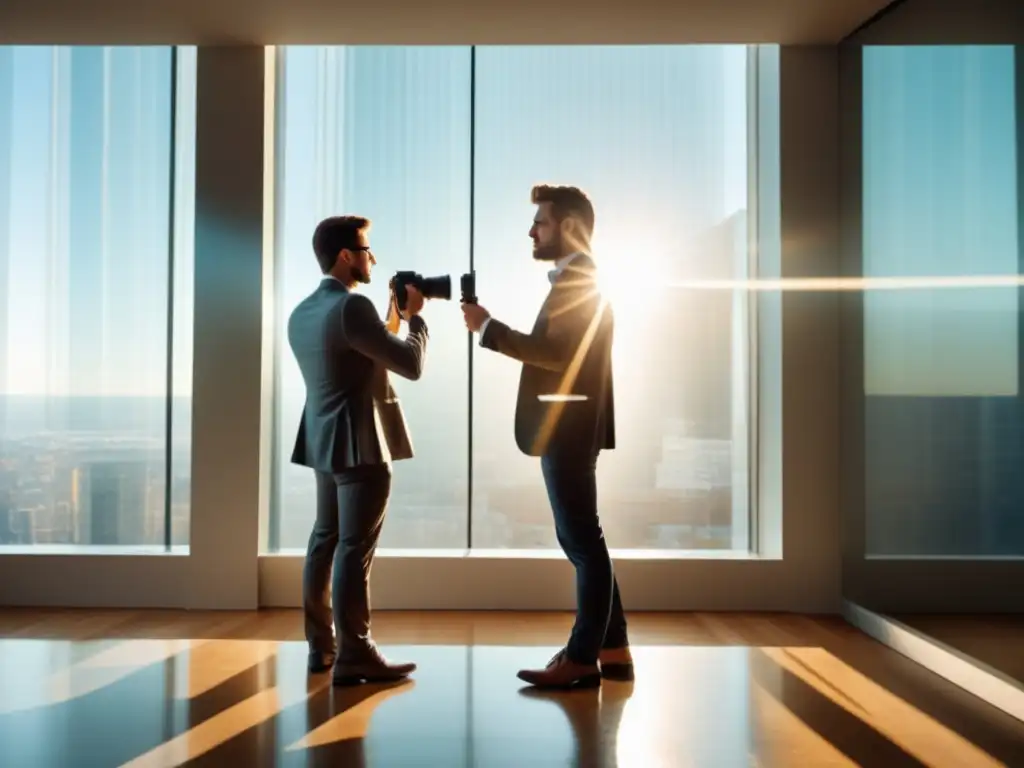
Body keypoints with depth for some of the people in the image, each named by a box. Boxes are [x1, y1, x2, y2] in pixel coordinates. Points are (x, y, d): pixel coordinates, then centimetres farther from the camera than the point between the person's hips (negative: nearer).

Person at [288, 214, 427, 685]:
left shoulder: (301, 313, 13)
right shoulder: (352, 306, -17)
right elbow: (411, 365, -15)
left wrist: (393, 317, 16)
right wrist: (414, 316, 0)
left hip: (324, 442, 10)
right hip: (359, 444, -10)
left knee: (325, 541, 14)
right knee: (355, 548, -5)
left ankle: (321, 646, 24)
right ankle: (353, 655, 1)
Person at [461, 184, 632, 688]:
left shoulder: (579, 278, -12)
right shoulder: (578, 278, 19)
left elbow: (556, 353, -23)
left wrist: (488, 327, -19)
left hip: (569, 429, -10)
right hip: (567, 427, 10)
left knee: (582, 542, -2)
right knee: (582, 540, 14)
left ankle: (583, 658, 8)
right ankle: (611, 648, 23)